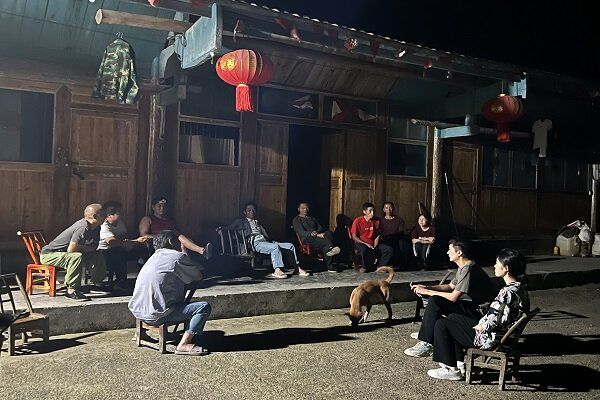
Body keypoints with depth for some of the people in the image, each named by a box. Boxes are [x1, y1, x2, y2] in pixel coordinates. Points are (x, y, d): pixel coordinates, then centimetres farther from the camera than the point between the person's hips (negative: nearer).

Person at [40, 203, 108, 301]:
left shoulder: (95, 227, 1)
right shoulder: (83, 228, -28)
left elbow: (94, 248, 8)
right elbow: (71, 250, -29)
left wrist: (81, 247, -11)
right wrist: (84, 248, -11)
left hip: (64, 253, 9)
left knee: (98, 256, 5)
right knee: (77, 257, -37)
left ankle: (97, 284, 17)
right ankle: (71, 291, -30)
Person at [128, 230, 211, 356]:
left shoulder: (155, 256, 18)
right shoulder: (177, 257, -8)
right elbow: (198, 276, 2)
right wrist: (185, 252, 9)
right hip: (155, 315, -9)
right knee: (204, 307, -9)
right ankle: (183, 345, -13)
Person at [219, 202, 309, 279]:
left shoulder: (258, 223, 33)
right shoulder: (241, 221, 18)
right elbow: (230, 227, 8)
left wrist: (271, 240, 12)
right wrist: (221, 228, -10)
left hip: (266, 241, 7)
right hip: (255, 243, -7)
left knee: (290, 246, -4)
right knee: (275, 246, -36)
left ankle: (297, 268, -5)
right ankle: (277, 270, -44)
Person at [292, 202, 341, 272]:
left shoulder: (312, 219, 30)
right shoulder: (296, 219, 8)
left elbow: (321, 228, 17)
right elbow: (301, 233, -8)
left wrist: (316, 232, -12)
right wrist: (317, 235, -21)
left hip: (317, 236, 6)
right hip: (306, 239, -6)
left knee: (329, 233, -28)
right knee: (324, 240, -37)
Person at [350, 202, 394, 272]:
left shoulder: (377, 220, 4)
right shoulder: (358, 220, -9)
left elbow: (378, 235, 12)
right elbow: (354, 236, -9)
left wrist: (375, 246, -5)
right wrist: (366, 244, -18)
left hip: (372, 243, 4)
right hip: (361, 243, -4)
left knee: (390, 250, -16)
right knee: (363, 249, -40)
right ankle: (364, 267, -13)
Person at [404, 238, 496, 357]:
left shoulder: (468, 269, -21)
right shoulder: (463, 267, 11)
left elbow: (453, 297, -23)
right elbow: (450, 286, 20)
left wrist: (428, 292, -14)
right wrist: (426, 287, 8)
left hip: (479, 311, -11)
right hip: (471, 304, 11)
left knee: (434, 301, -21)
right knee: (434, 299, 12)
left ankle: (427, 345, -18)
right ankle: (427, 333, 16)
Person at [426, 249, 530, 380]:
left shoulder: (508, 292, -28)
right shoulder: (520, 287, 2)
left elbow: (498, 323, -28)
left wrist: (481, 327, -9)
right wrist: (481, 324, 9)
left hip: (489, 338, -10)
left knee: (441, 325, -2)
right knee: (453, 317, 24)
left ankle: (452, 370, 7)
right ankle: (460, 363, 26)